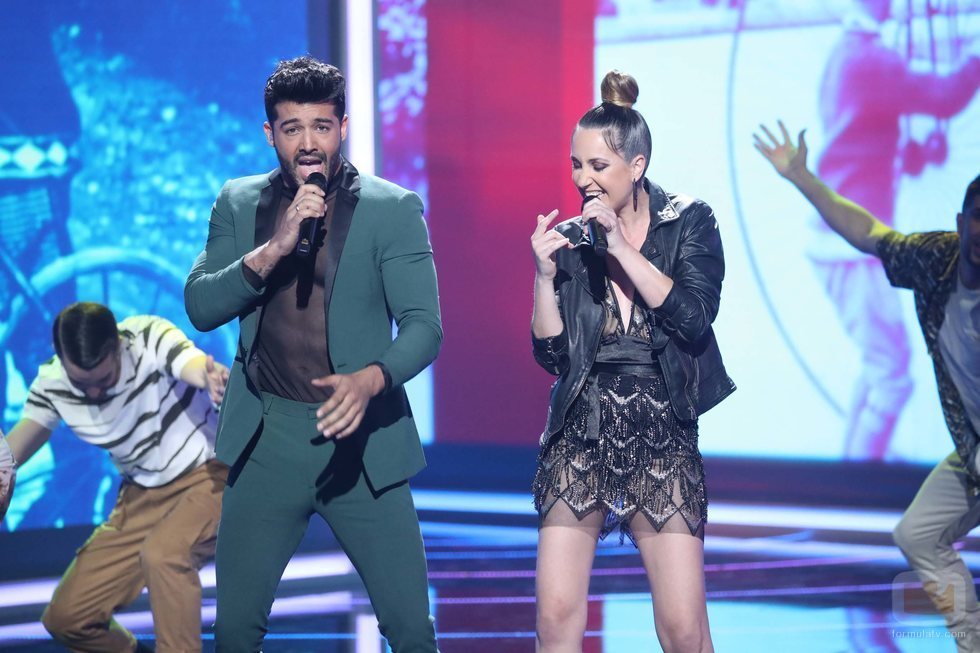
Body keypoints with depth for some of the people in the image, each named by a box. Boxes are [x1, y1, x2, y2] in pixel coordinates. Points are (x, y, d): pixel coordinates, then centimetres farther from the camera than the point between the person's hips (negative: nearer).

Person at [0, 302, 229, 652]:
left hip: (211, 473, -6)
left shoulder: (149, 337, -23)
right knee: (66, 618, 2)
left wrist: (214, 378, -66)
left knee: (162, 553, -37)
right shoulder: (52, 382, -10)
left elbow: (197, 366, -42)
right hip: (144, 496, 6)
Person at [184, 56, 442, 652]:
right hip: (268, 441, 2)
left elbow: (424, 325, -8)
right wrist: (273, 248, -17)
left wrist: (371, 378, -29)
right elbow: (200, 307, -2)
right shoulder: (239, 204, 7)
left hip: (360, 439, -2)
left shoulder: (394, 209, -2)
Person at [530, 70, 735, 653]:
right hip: (580, 437, 2)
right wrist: (545, 275, -8)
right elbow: (551, 354, 5)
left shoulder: (689, 224, 2)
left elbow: (694, 319, -13)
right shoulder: (573, 237, 7)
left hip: (663, 436, -2)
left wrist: (622, 247, -14)